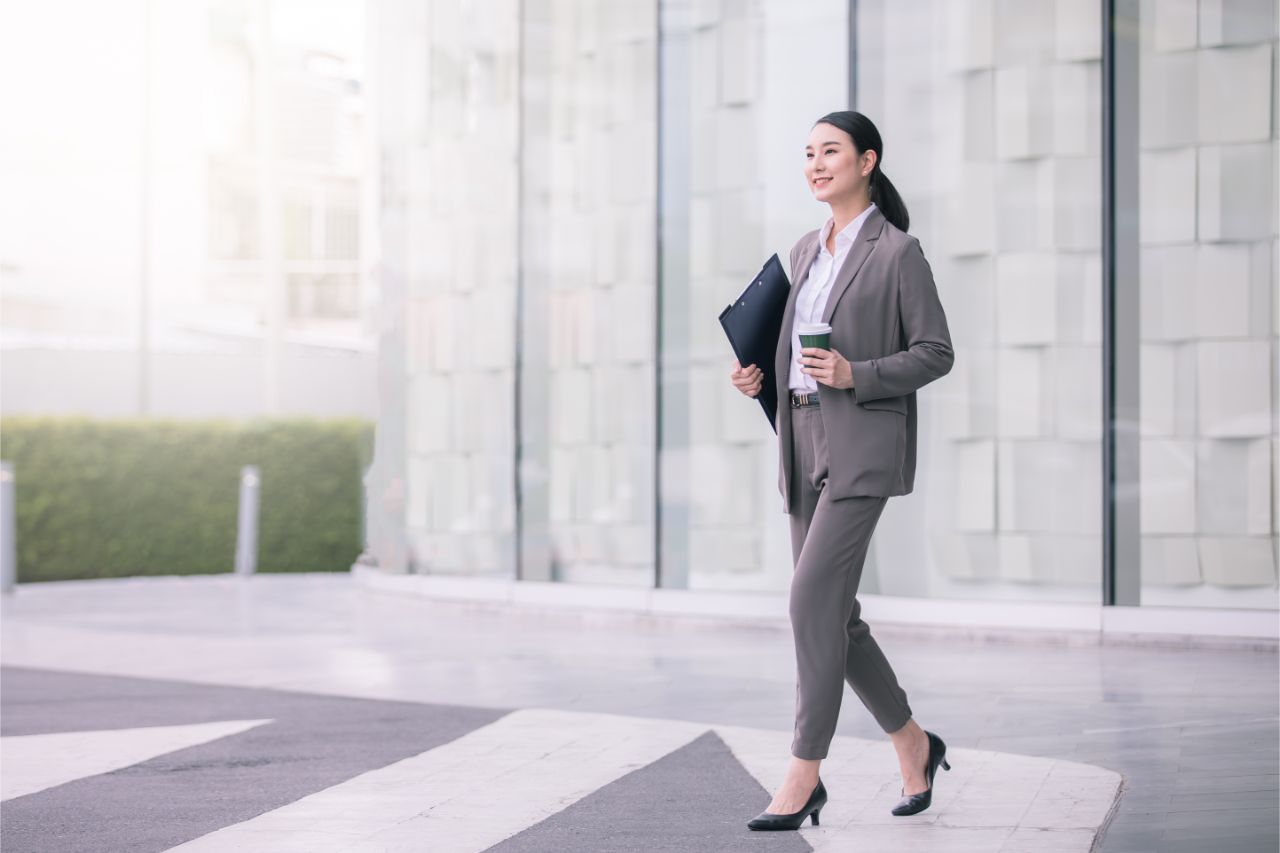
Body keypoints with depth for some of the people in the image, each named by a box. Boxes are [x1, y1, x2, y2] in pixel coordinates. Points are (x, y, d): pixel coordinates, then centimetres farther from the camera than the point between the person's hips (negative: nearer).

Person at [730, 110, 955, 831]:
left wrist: (855, 374, -19)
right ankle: (915, 745, 25)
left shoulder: (898, 251, -5)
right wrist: (761, 377, 4)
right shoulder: (807, 251, 16)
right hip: (805, 441, 8)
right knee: (835, 615, 8)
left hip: (864, 443, -8)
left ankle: (805, 775, -8)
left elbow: (937, 353, -7)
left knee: (813, 597, -14)